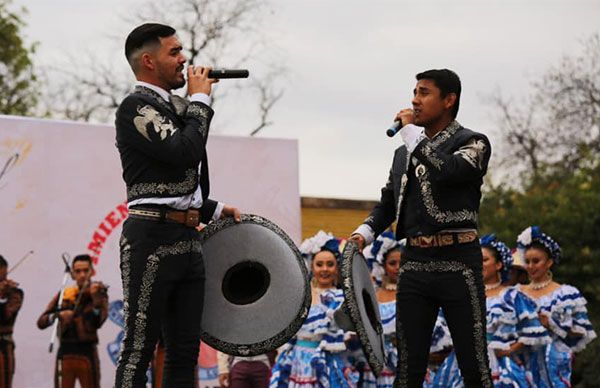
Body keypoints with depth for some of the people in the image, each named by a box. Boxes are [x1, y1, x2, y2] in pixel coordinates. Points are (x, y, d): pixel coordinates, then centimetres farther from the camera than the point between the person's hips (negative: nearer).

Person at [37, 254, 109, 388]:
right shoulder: (64, 295, 10)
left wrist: (95, 298, -29)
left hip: (87, 353, -3)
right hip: (65, 353, 3)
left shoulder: (98, 293, 3)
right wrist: (58, 315, -15)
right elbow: (41, 322, 3)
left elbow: (98, 321, -15)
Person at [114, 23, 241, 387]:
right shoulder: (137, 106, -7)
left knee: (185, 351, 8)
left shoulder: (173, 109, 20)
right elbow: (184, 152, -21)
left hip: (187, 240, 9)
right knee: (140, 347, -7)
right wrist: (200, 100, -9)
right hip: (152, 238, -9)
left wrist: (215, 209, 16)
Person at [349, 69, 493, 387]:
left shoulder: (473, 143, 0)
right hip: (414, 262, 6)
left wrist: (412, 132, -9)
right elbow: (388, 202, 26)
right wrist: (364, 233, 8)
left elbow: (447, 172, -20)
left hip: (457, 262, -5)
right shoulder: (404, 153, 19)